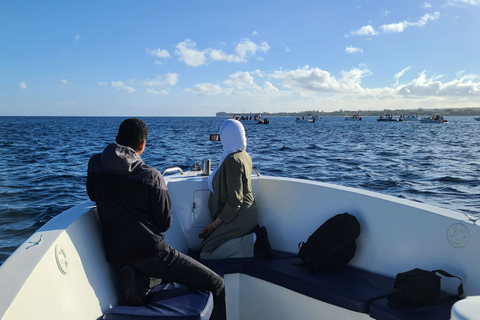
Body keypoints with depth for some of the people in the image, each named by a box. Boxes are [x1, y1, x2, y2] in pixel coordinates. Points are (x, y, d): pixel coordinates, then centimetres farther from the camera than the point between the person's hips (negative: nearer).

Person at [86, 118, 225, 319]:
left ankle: (137, 280, 9)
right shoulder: (151, 176, -13)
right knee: (216, 284, 1)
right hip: (150, 252, -6)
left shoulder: (94, 164, 1)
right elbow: (165, 223, -5)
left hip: (115, 255, 6)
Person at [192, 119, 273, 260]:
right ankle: (253, 233, 5)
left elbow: (234, 200, -23)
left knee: (206, 254, -11)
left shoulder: (232, 160, -21)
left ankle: (252, 241, -11)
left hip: (238, 217, -10)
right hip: (247, 214, 10)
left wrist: (214, 224, -16)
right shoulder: (245, 155, 8)